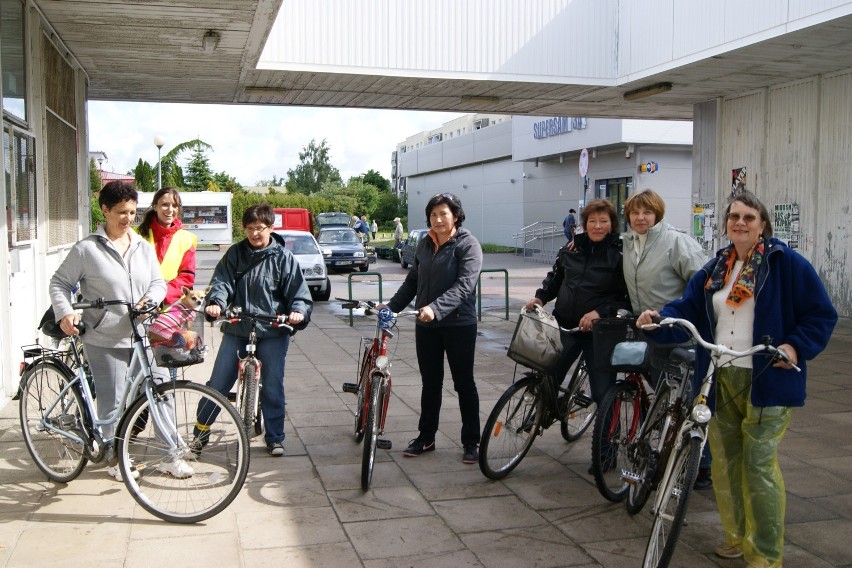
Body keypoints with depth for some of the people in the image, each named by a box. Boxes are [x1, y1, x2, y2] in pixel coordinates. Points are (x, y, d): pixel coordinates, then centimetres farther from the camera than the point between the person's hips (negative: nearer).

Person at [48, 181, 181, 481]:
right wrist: (65, 312, -15)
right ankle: (114, 457, 26)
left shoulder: (143, 247, 8)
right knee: (112, 403, 5)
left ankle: (170, 456, 15)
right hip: (105, 340, -4)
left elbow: (158, 282, 11)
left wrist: (150, 300, -11)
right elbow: (59, 283, 1)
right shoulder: (86, 249, -4)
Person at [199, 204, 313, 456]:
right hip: (236, 329, 2)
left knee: (273, 388, 4)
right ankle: (200, 433, 20)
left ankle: (275, 438, 20)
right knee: (217, 384, 4)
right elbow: (222, 281, -5)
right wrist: (216, 302, -25)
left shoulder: (283, 257, -1)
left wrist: (298, 311, -24)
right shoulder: (235, 254, 4)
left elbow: (298, 291, -4)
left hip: (272, 332, -2)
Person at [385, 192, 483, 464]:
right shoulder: (424, 244, 9)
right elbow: (412, 281, 16)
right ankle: (426, 437, 26)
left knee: (464, 383, 5)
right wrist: (392, 306, 7)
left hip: (459, 325, -5)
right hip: (426, 326, 5)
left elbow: (464, 285, -21)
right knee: (430, 383, 14)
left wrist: (436, 308, -33)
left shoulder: (467, 244, -10)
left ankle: (471, 442, 16)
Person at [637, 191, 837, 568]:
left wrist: (796, 346, -14)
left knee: (759, 464, -6)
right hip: (721, 380, 6)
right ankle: (736, 535, 28)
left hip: (766, 380, -5)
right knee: (723, 459, 10)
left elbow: (821, 315, -1)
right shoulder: (714, 269, 12)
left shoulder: (787, 264, -3)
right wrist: (660, 318, -11)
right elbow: (688, 308, 7)